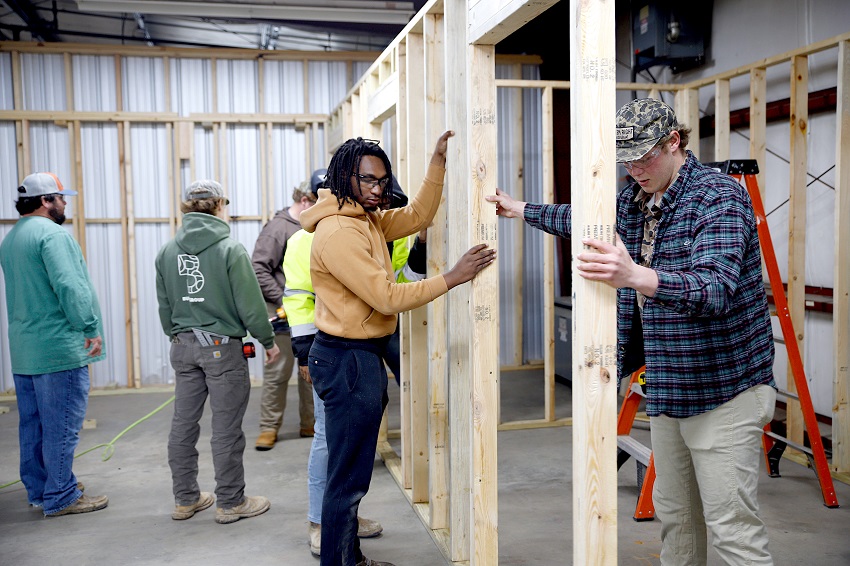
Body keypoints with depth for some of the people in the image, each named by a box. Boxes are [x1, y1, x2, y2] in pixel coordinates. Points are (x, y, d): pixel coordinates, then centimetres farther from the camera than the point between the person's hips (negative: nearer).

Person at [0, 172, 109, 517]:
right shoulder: (52, 234, -15)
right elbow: (70, 286, -25)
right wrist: (90, 328, -19)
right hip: (59, 348, -10)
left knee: (33, 424, 16)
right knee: (62, 427, -2)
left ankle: (38, 490, 27)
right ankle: (61, 498, 6)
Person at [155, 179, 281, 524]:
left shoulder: (167, 251, 4)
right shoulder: (230, 249, -13)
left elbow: (164, 305, 11)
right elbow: (250, 304, -12)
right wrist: (269, 341, 1)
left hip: (183, 347, 6)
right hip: (222, 346, -6)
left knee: (183, 424, 12)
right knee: (226, 428, 3)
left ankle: (185, 499, 24)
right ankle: (230, 502, 13)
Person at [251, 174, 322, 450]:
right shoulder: (278, 228, -10)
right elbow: (259, 269, -14)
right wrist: (284, 300, -15)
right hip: (284, 314, -6)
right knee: (278, 372, 1)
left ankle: (309, 424, 24)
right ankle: (269, 427, 13)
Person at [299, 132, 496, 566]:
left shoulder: (367, 220, 10)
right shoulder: (338, 232, -20)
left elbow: (417, 217, 15)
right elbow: (387, 298, -22)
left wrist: (438, 162, 6)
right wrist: (453, 277, -18)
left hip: (364, 355, 11)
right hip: (347, 358, -11)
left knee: (353, 469, 20)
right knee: (348, 476, -1)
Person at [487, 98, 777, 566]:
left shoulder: (720, 197, -16)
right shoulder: (633, 200, 9)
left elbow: (715, 288, -31)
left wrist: (636, 277, -47)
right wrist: (517, 209, 34)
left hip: (722, 393, -8)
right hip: (666, 389, 8)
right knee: (674, 514, 15)